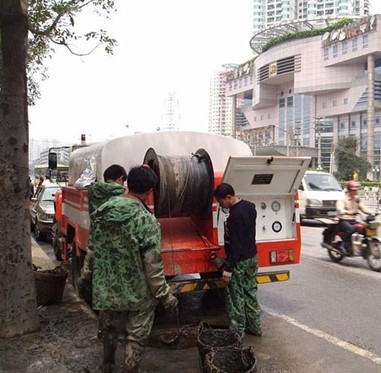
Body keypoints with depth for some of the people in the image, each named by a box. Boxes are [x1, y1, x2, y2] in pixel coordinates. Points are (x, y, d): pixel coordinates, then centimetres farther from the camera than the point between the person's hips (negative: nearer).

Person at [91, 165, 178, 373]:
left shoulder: (102, 213, -5)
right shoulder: (146, 220, -23)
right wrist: (165, 295, -9)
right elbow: (152, 265, -20)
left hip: (105, 290, 6)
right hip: (137, 294, -6)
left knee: (109, 328, 28)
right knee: (136, 339, 13)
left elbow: (95, 249, 7)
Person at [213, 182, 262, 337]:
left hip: (240, 262, -9)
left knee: (236, 298, 2)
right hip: (252, 257, 9)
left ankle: (237, 332, 11)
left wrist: (228, 268, -21)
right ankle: (255, 327, 29)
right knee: (250, 293, 18)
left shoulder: (235, 215, -25)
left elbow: (235, 245, -25)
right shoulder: (250, 206, 4)